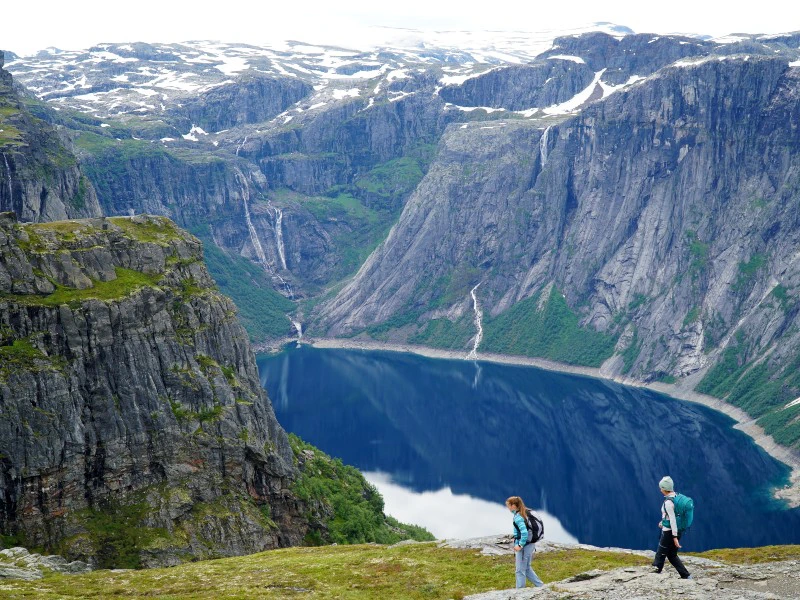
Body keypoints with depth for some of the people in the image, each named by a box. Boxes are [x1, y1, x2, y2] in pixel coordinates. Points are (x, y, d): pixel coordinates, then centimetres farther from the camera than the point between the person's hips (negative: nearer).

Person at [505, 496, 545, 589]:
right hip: (530, 544, 9)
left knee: (520, 571, 2)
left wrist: (520, 545, -20)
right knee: (527, 569, 21)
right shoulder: (525, 513, 8)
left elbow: (524, 533, -27)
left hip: (524, 546, -9)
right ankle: (541, 586, 24)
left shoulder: (518, 517, -19)